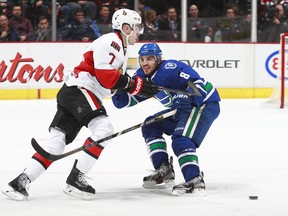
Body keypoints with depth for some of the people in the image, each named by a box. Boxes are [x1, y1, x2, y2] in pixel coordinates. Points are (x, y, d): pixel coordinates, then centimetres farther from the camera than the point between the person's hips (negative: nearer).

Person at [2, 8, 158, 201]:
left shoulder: (119, 48, 24)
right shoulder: (110, 42, -10)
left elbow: (116, 82, 20)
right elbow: (105, 77, -20)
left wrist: (141, 87, 7)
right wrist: (135, 84, -14)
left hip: (73, 93, 10)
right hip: (78, 90, -10)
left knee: (58, 138, 1)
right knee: (104, 127, -21)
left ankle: (22, 180, -4)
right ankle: (75, 178, -21)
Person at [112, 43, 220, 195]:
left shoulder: (170, 68, -23)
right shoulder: (143, 76, 5)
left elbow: (197, 84, -29)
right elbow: (129, 99, 6)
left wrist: (184, 99, -41)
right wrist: (118, 92, -15)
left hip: (204, 103, -10)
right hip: (183, 107, 10)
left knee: (181, 139, -28)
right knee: (151, 126, 11)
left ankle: (195, 181, -31)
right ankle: (165, 171, 10)